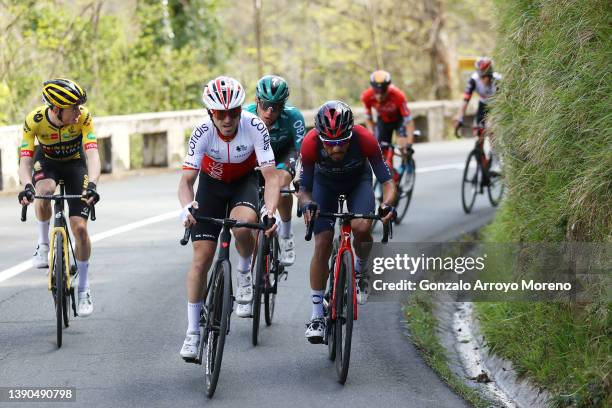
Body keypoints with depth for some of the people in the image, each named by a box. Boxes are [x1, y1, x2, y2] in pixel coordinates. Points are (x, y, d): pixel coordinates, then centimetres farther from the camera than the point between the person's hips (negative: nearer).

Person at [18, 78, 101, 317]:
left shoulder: (83, 118, -30)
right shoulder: (34, 120, -29)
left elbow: (92, 155, -37)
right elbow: (25, 159, -31)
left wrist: (91, 184, -54)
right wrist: (27, 186, -50)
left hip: (75, 164, 0)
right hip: (46, 161, 0)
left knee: (80, 227, -10)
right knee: (43, 192, -37)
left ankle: (83, 289, 7)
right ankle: (44, 245, -12)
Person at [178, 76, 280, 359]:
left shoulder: (254, 127, -30)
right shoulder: (202, 133, -29)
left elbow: (270, 176, -32)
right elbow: (186, 179, -31)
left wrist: (270, 211, -49)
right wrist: (187, 206, -53)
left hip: (244, 180, -1)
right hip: (212, 181, 1)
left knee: (242, 223, -35)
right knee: (201, 258, -6)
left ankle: (245, 272, -3)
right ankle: (193, 331, 3)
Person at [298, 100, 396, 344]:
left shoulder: (365, 139, -36)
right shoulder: (310, 144, -35)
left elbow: (387, 180, -26)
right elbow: (304, 189, -23)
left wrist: (387, 204, -45)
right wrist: (307, 205, -45)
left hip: (358, 181, 0)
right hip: (325, 184, 0)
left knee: (361, 227, -28)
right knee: (322, 244, -11)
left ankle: (360, 270, 5)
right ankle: (317, 315, -1)